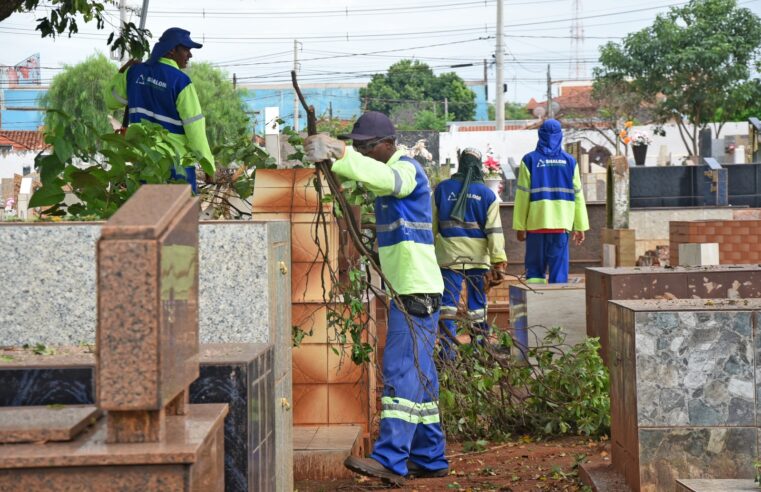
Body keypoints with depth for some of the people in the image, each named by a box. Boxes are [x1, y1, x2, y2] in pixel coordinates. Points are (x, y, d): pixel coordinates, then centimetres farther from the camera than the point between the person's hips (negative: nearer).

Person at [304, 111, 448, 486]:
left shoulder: (407, 169, -14)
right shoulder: (389, 171, 19)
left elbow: (384, 177, -34)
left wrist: (337, 153, -44)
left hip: (417, 290, -10)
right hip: (406, 289, 10)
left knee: (402, 371, -15)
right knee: (419, 374, 12)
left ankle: (391, 461, -19)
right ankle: (430, 458, 18)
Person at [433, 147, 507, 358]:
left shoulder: (442, 189, 1)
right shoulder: (487, 194, 0)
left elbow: (433, 224, 6)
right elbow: (494, 229, -5)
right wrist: (498, 258, -5)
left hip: (449, 255, -1)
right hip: (478, 256, 1)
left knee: (449, 299, -1)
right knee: (477, 300, 12)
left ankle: (448, 347, -8)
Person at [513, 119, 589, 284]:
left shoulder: (530, 160, -1)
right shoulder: (569, 161, 4)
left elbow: (522, 196, -3)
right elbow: (577, 195, 4)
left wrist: (520, 226, 1)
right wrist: (580, 226, 8)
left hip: (536, 223, -1)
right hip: (562, 224, 1)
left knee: (535, 269, 7)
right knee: (559, 270, 4)